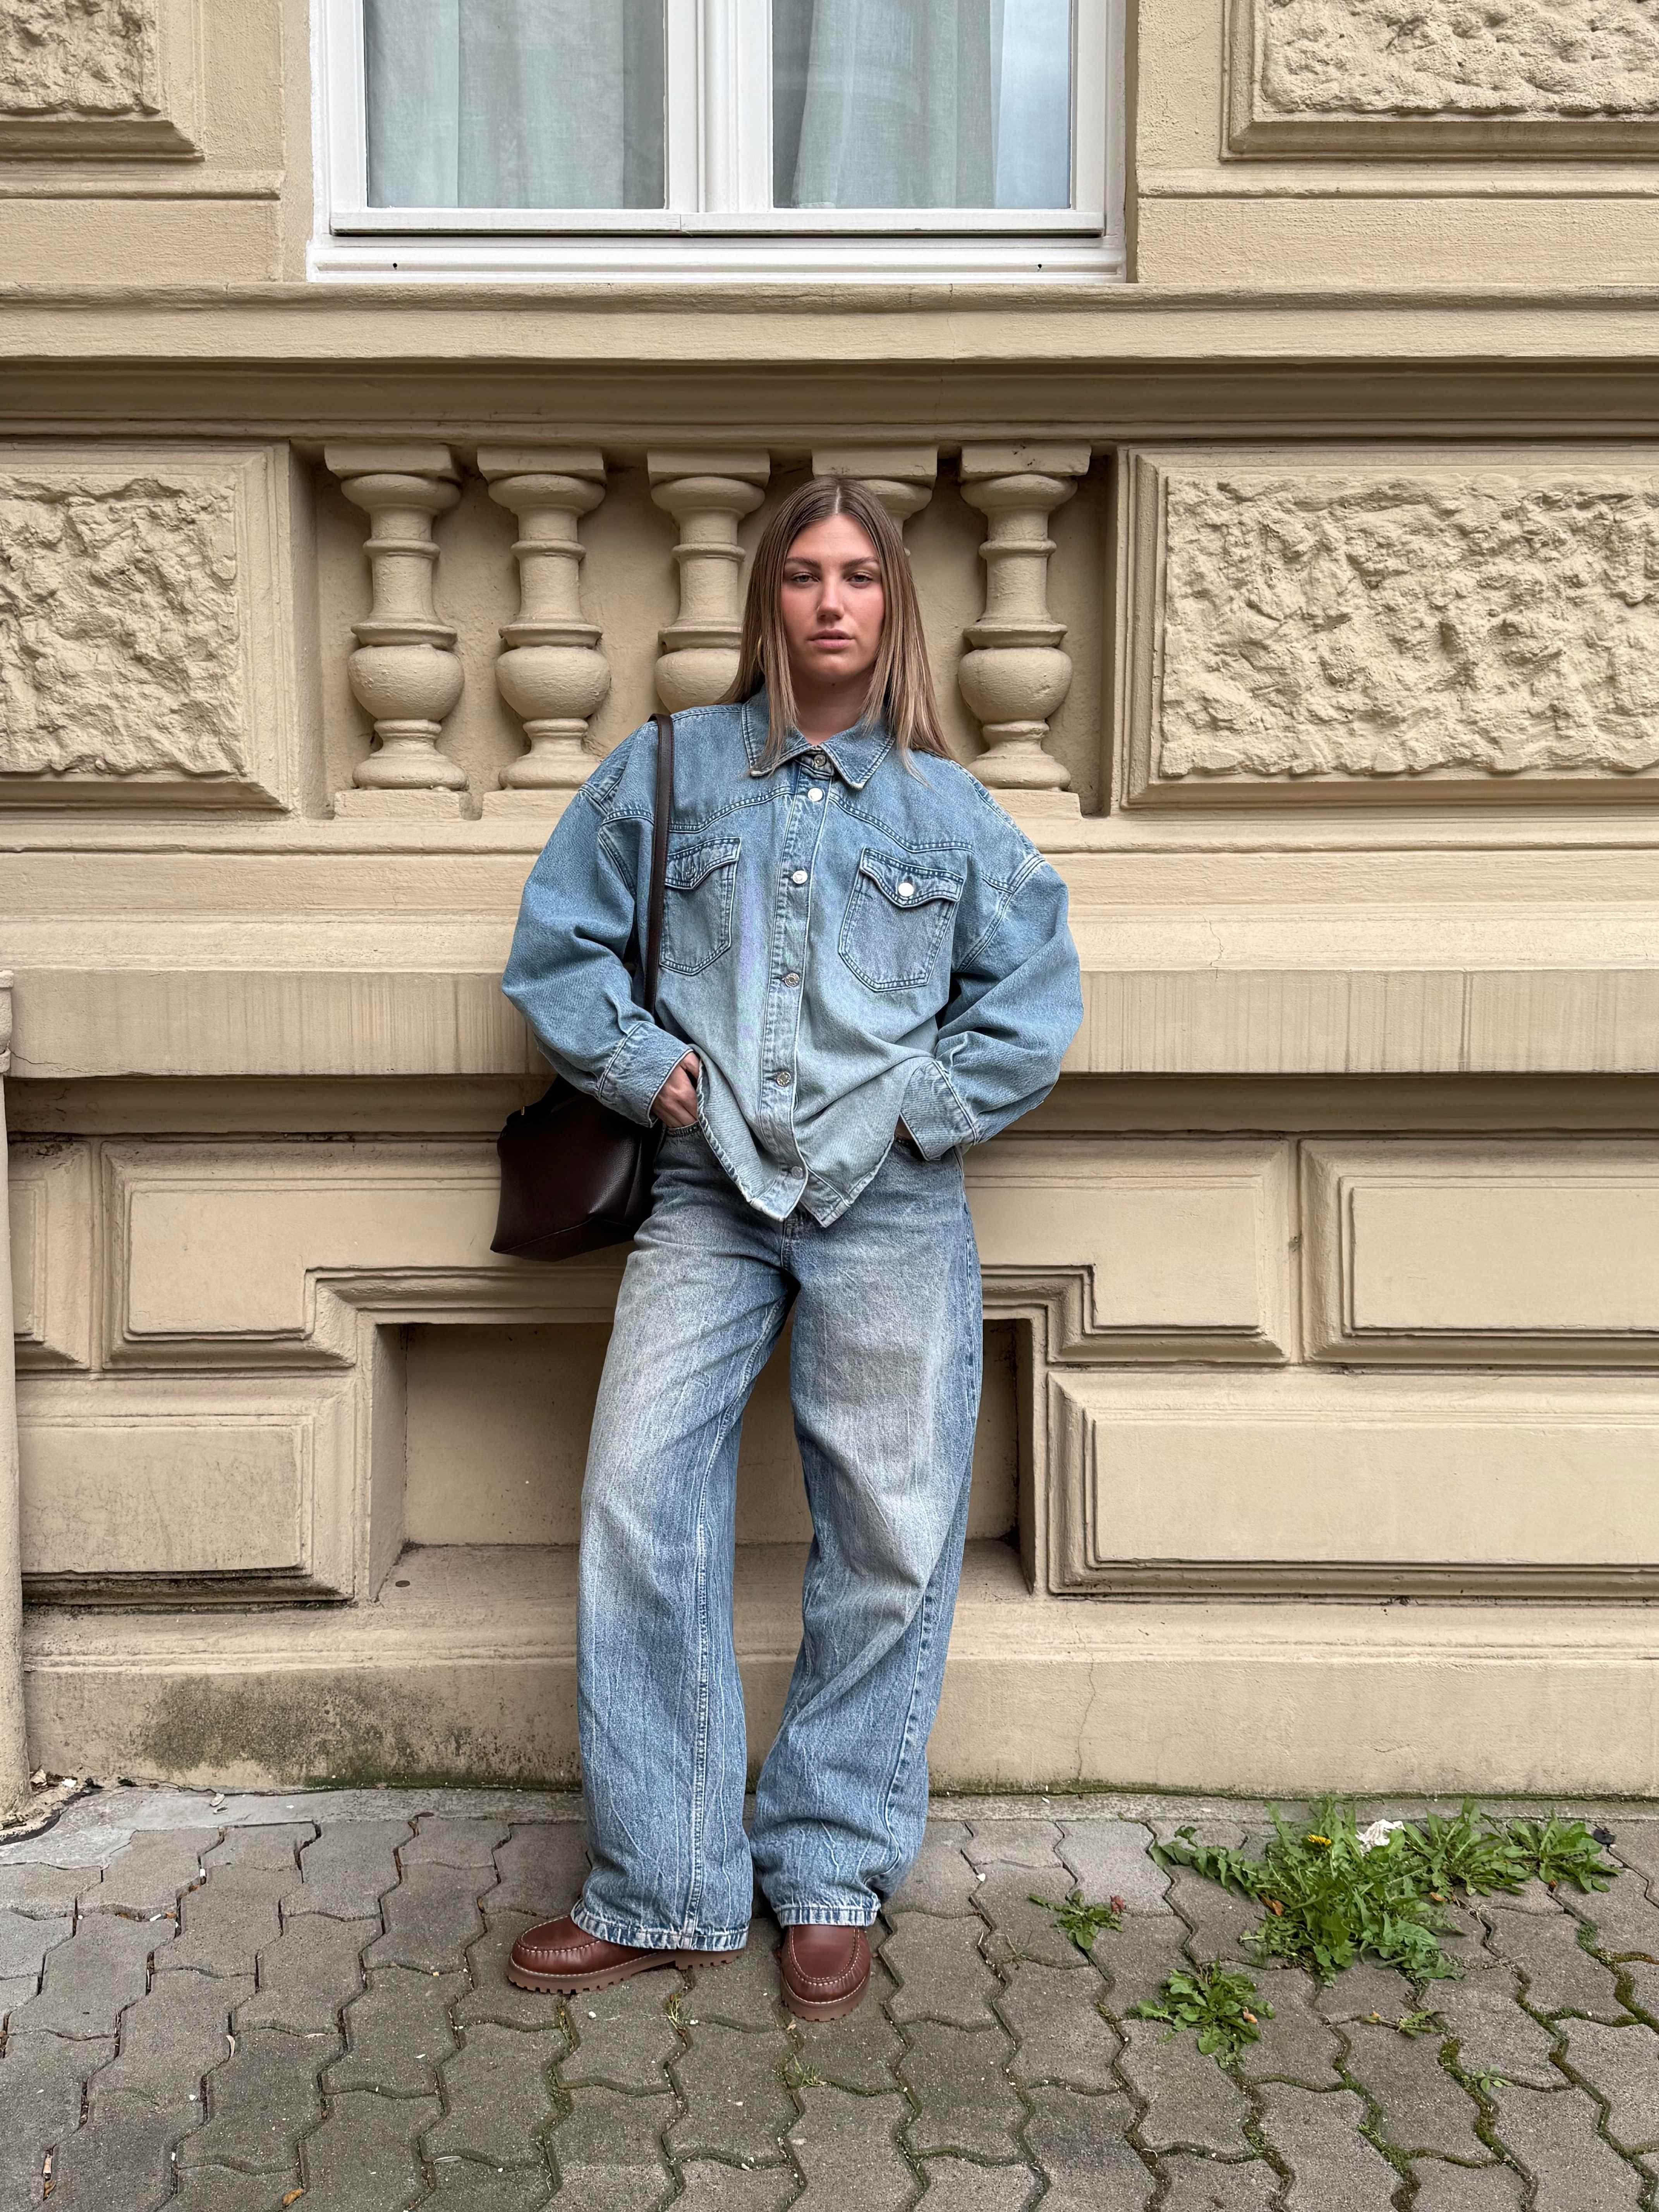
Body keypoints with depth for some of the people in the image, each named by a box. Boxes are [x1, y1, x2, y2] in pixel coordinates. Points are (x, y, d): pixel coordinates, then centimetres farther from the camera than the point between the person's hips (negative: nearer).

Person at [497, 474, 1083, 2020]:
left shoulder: (951, 807, 11)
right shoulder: (668, 771, 11)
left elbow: (1032, 1003, 10)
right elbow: (557, 945, 13)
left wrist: (915, 1108, -1)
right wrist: (648, 1066, 0)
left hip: (892, 1205, 0)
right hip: (707, 1194, 1)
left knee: (890, 1541, 1)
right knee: (639, 1512, -8)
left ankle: (830, 1875, 19)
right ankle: (663, 1891, 7)